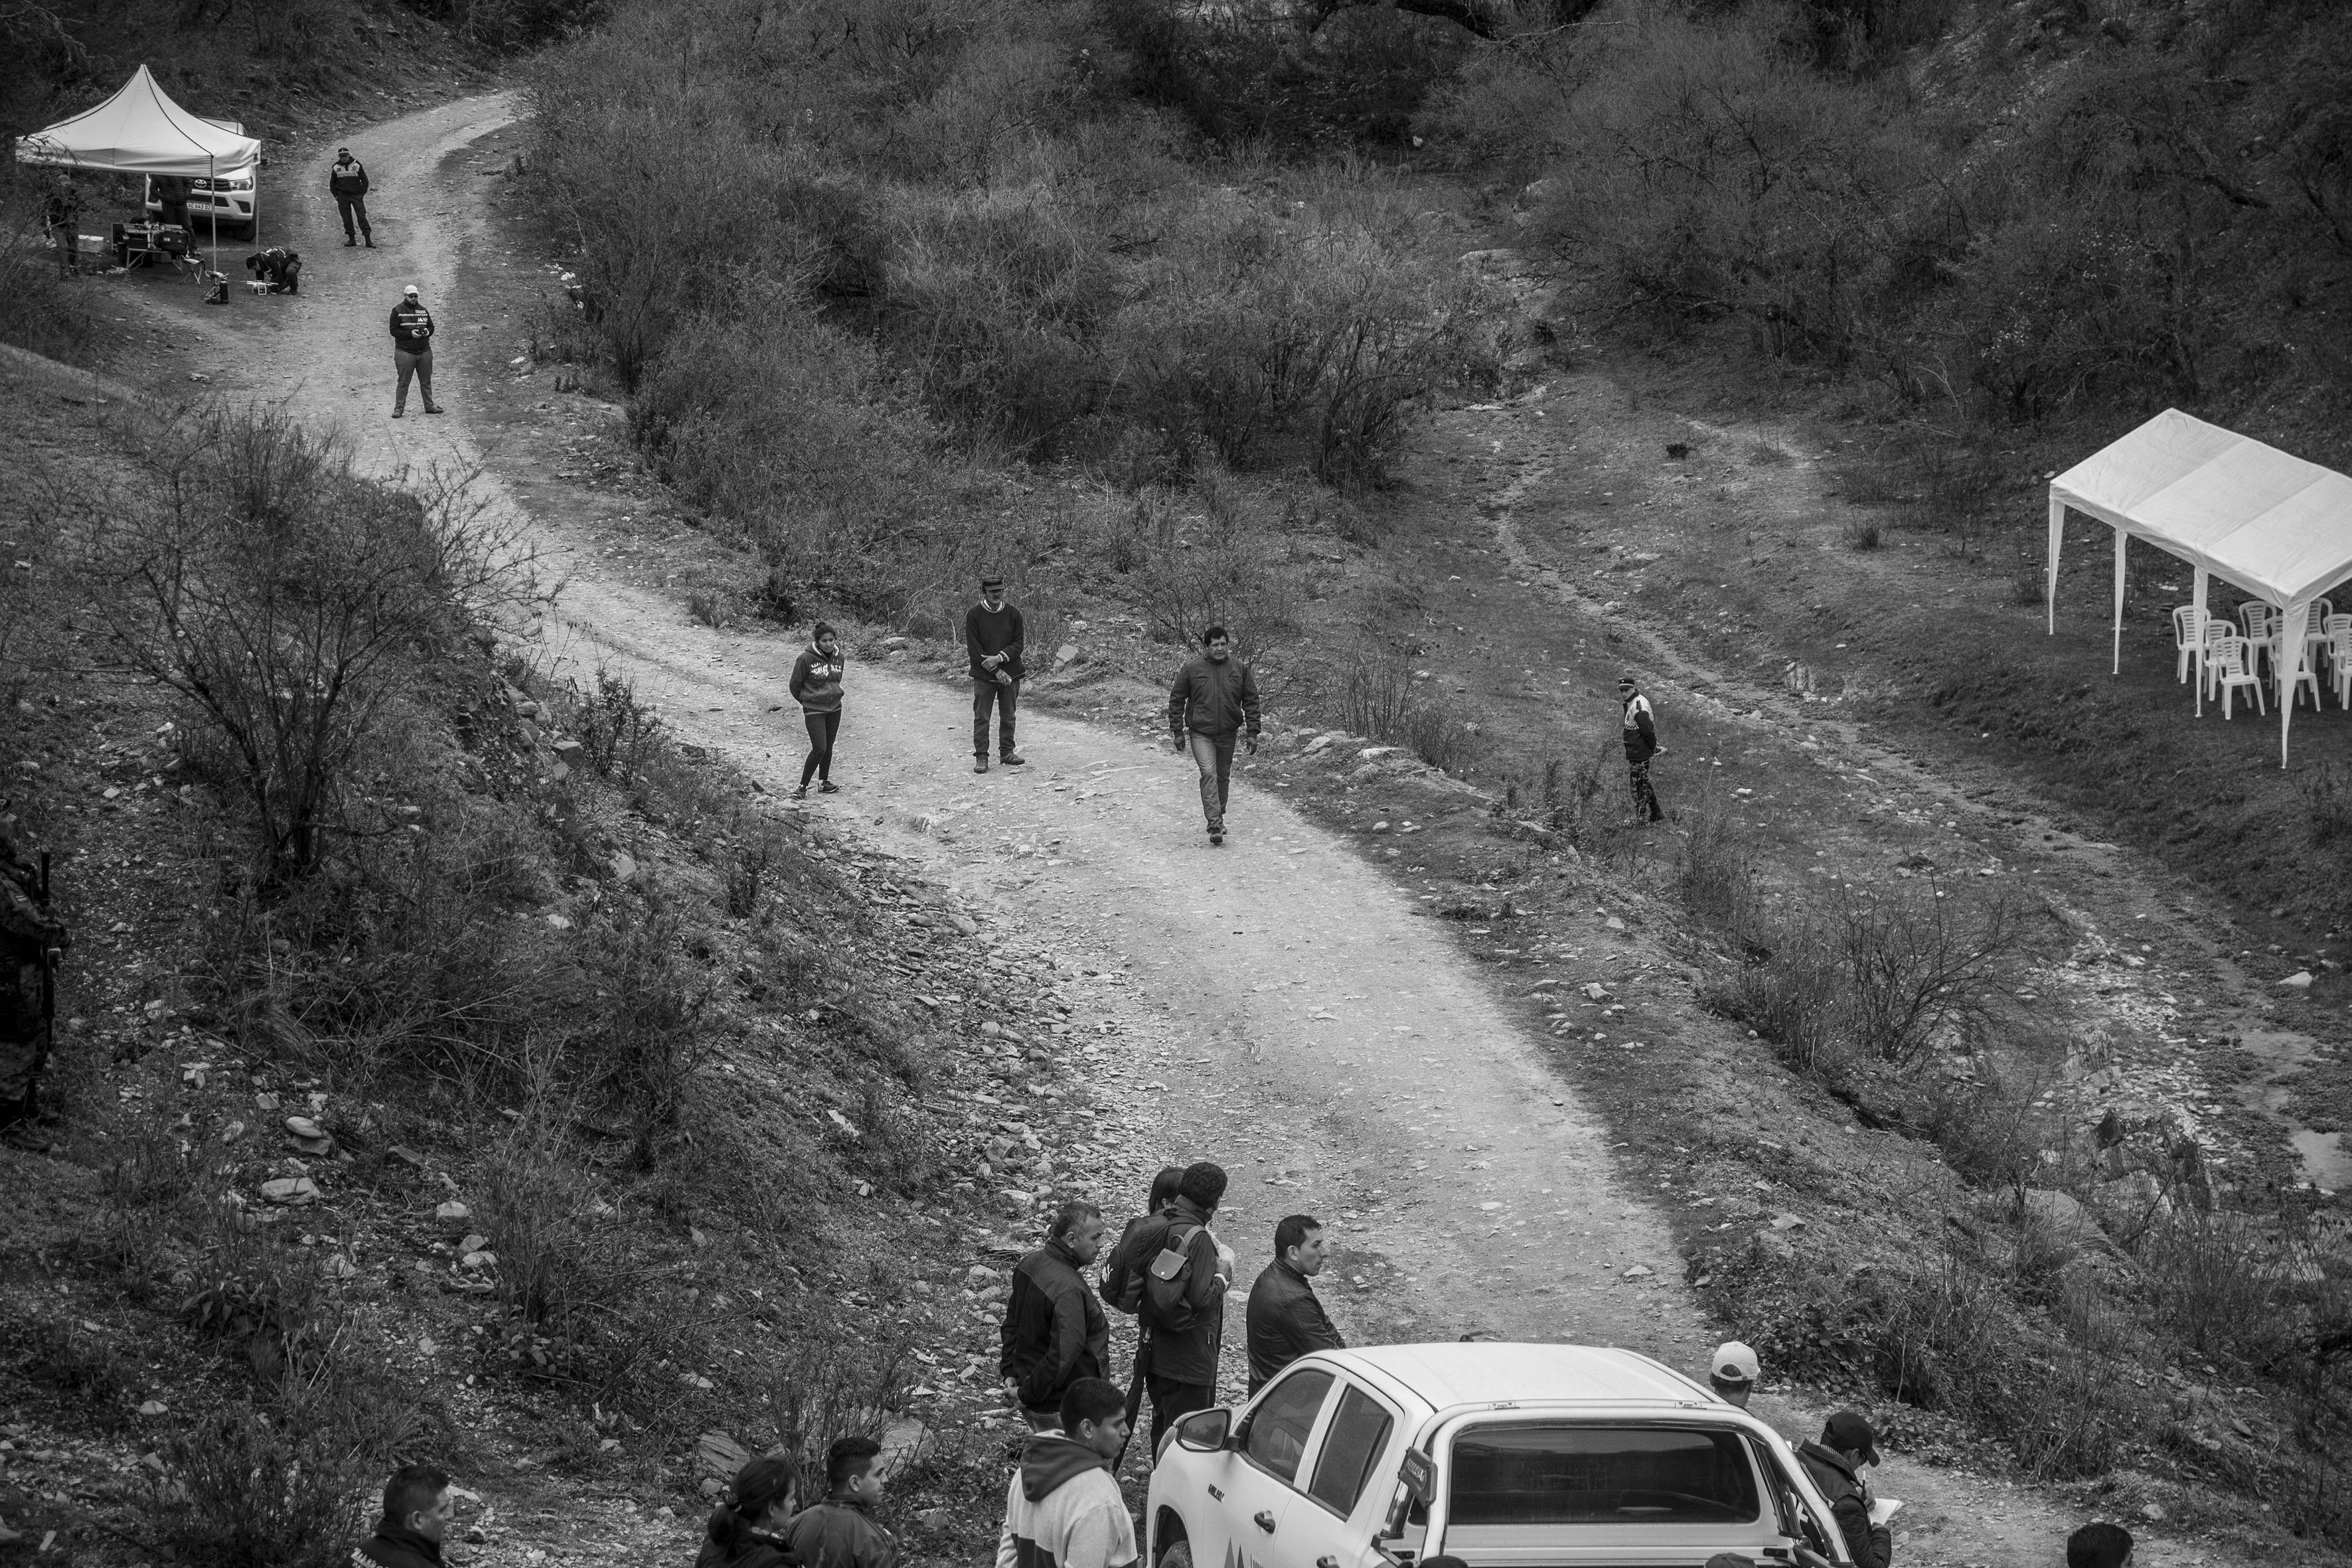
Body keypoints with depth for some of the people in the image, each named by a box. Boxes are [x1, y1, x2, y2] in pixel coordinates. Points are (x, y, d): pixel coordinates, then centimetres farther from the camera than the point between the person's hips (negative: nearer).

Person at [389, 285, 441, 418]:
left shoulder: (423, 310, 12)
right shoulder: (398, 311, -2)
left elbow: (431, 326, 18)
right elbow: (394, 331, -7)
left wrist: (428, 332, -6)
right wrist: (410, 334, -19)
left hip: (424, 351, 4)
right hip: (405, 352, -4)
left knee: (426, 381, 10)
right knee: (403, 382, -3)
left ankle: (429, 406, 19)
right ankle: (399, 408, 2)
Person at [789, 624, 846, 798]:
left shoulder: (838, 657, 0)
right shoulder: (806, 659, -17)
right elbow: (795, 685, -6)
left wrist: (833, 696, 15)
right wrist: (806, 701, 7)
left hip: (834, 708, 6)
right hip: (814, 710, -6)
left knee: (828, 747, 13)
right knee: (819, 749, -11)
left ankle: (824, 782, 27)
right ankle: (803, 786, -3)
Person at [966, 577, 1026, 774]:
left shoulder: (1013, 613, 2)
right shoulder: (974, 615, -5)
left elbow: (1018, 644, 0)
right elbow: (973, 648, -8)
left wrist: (999, 658, -16)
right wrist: (996, 671, -13)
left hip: (1010, 674, 2)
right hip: (984, 676, -2)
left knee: (1008, 716, 9)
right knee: (981, 717, -2)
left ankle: (1007, 752, 21)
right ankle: (981, 756, 2)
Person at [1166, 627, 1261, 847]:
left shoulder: (1240, 669, 1)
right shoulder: (1192, 669, -5)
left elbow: (1251, 701, 5)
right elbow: (1176, 700, 2)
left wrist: (1253, 733, -1)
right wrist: (1178, 732, -1)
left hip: (1228, 733, 3)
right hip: (1200, 732, -3)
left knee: (1223, 776, 13)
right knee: (1209, 774, -16)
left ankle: (1218, 818, 32)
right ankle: (1215, 826, -20)